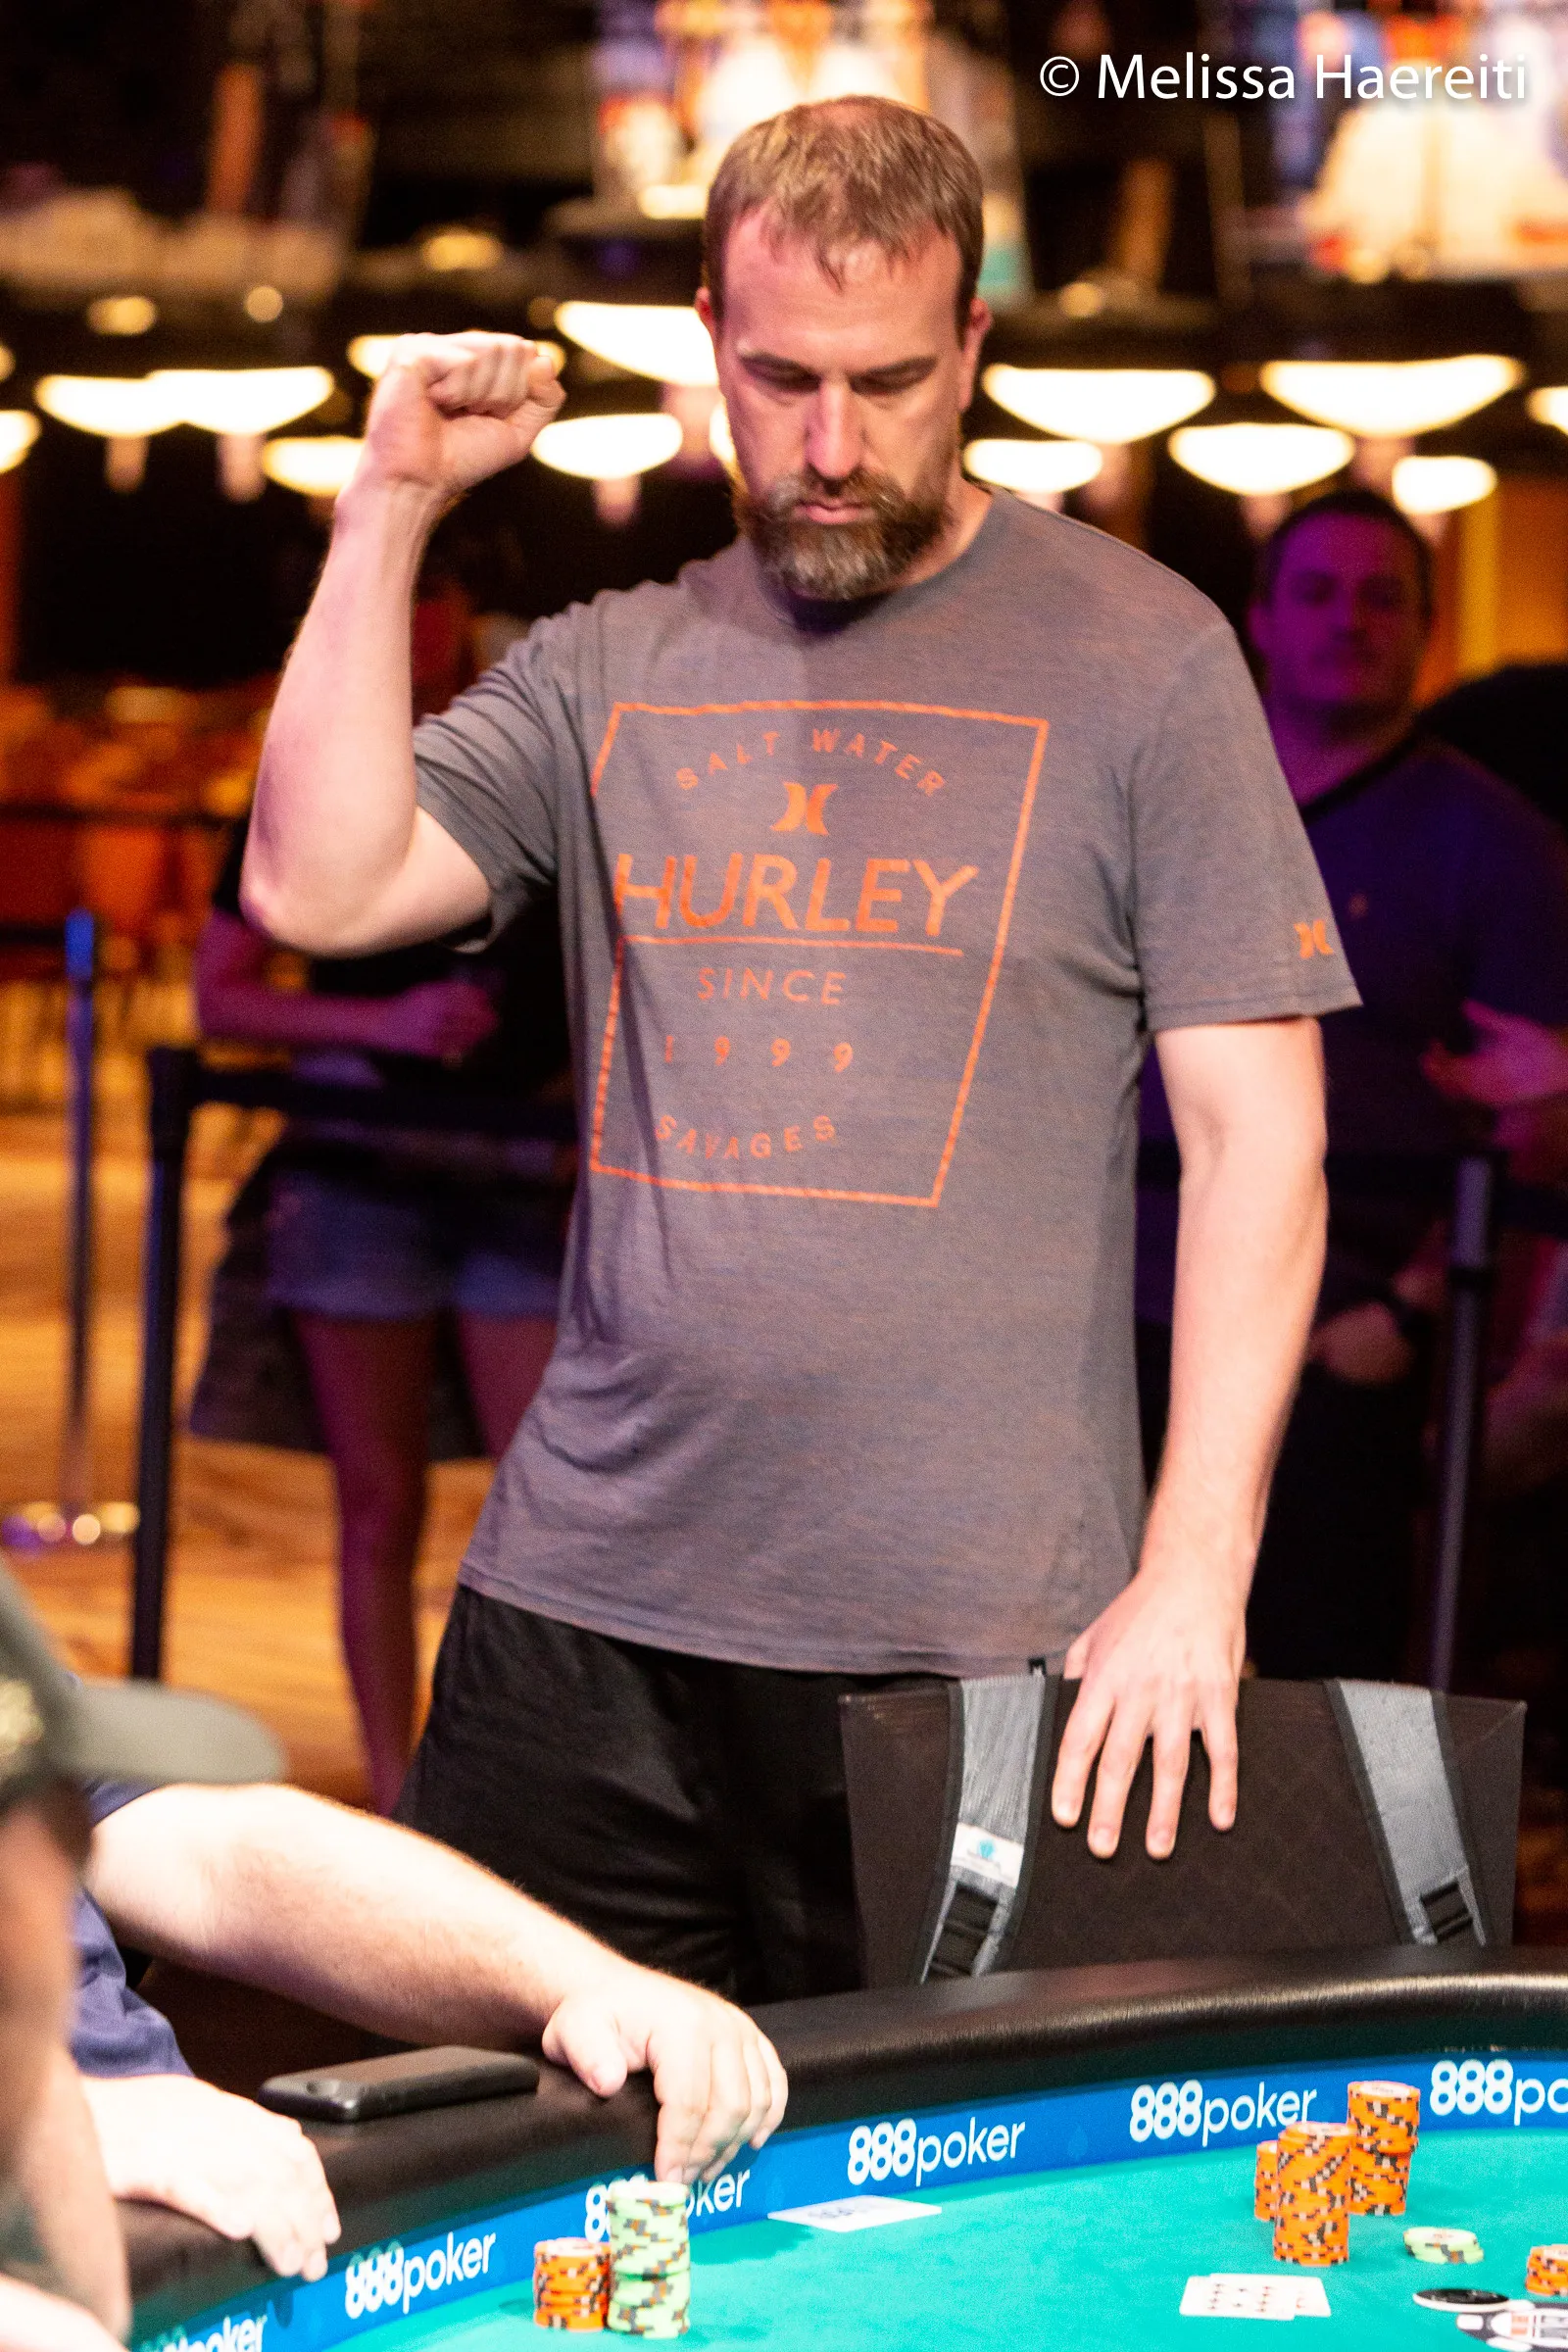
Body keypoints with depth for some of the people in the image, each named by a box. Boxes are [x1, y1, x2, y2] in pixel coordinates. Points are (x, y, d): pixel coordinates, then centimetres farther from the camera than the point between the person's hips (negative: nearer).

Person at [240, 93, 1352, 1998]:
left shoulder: (1141, 661, 0)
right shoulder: (610, 673, 11)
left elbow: (1257, 1136, -3)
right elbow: (317, 890, -1)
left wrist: (1195, 1571, -11)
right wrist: (391, 507, -2)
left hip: (977, 1640, -3)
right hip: (583, 1614, 3)